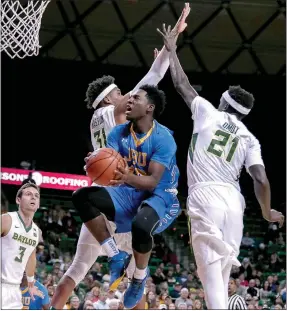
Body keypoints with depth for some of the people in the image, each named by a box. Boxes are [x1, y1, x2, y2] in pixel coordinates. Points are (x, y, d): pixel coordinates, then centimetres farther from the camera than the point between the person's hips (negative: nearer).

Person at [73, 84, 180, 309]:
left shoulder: (163, 138, -19)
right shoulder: (119, 133, -1)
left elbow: (153, 182, -27)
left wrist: (128, 177, -47)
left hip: (160, 196, -6)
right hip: (131, 192, 6)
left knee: (141, 225, -39)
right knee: (82, 197, -16)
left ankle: (140, 276, -6)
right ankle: (117, 257, -8)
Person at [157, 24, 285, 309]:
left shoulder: (208, 114, 10)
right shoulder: (249, 139, 14)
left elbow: (181, 85, 19)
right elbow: (261, 180, 2)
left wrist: (171, 51, 34)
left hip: (205, 196, -3)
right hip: (233, 200, 3)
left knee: (211, 270, -13)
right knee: (223, 271, 13)